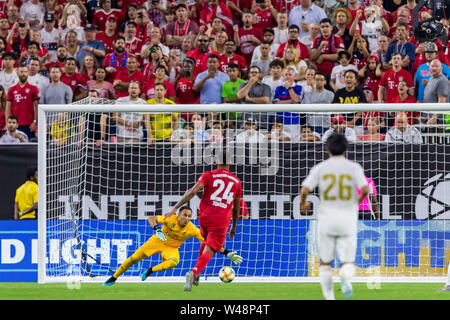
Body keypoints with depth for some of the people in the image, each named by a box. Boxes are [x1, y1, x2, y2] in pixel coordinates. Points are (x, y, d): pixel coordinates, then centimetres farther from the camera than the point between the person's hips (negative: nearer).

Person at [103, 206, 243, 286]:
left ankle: (150, 271, -10)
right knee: (133, 259, -2)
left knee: (173, 262, -34)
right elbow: (151, 218, -27)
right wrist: (156, 228, -48)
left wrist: (227, 253, -26)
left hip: (172, 248, 1)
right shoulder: (171, 219, -25)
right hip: (157, 241, -1)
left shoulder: (192, 229, -22)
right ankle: (114, 278, 20)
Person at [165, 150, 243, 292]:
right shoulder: (236, 181, 10)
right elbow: (236, 208, 17)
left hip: (204, 217, 1)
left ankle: (196, 274, 20)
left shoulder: (209, 175, 2)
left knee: (206, 241, 29)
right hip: (222, 222, -1)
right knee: (208, 251, -4)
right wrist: (234, 227, 31)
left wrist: (175, 208, -15)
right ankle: (194, 273, -31)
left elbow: (193, 191, -13)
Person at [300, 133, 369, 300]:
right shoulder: (354, 167, 0)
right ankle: (345, 277, -29)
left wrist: (303, 204, 13)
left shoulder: (320, 168, 1)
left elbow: (304, 190, -8)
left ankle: (329, 297, 6)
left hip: (326, 220, 0)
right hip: (348, 220, 0)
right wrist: (359, 200, 9)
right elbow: (365, 188, -13)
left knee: (325, 262, 14)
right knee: (347, 262, 6)